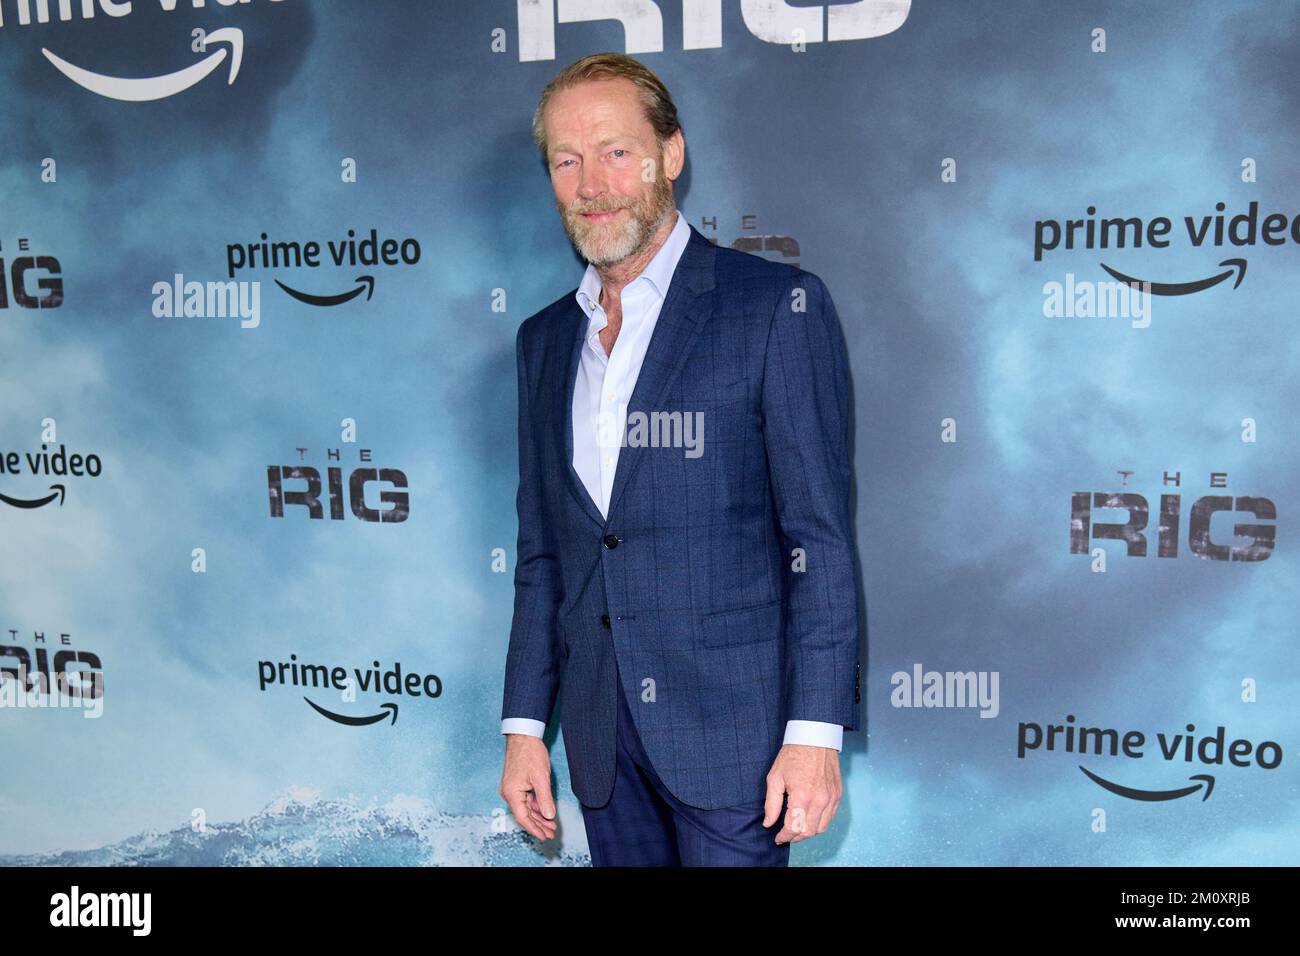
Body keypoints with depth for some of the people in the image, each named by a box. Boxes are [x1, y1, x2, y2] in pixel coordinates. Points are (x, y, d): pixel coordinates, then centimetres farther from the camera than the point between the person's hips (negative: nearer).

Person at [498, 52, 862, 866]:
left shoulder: (777, 306, -7)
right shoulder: (545, 340, 11)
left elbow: (821, 535, -10)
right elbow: (542, 552, 13)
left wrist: (816, 731, -15)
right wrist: (524, 724, 10)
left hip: (731, 720, -5)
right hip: (601, 728, 5)